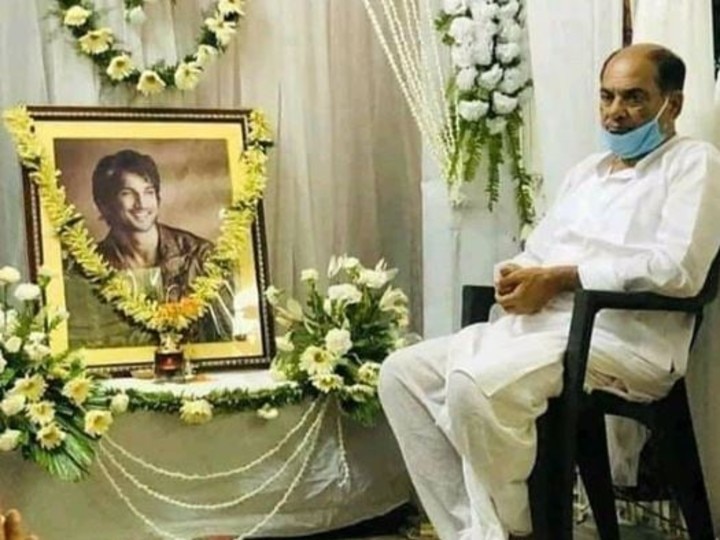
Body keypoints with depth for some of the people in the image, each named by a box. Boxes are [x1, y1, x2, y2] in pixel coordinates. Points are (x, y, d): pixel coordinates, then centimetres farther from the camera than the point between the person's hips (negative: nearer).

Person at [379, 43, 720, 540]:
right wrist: (516, 276, -4)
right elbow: (536, 255, 23)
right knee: (404, 372, -6)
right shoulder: (586, 172, 25)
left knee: (477, 383, -33)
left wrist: (559, 278, -15)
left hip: (624, 338, -9)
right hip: (537, 325, 9)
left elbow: (678, 268, -16)